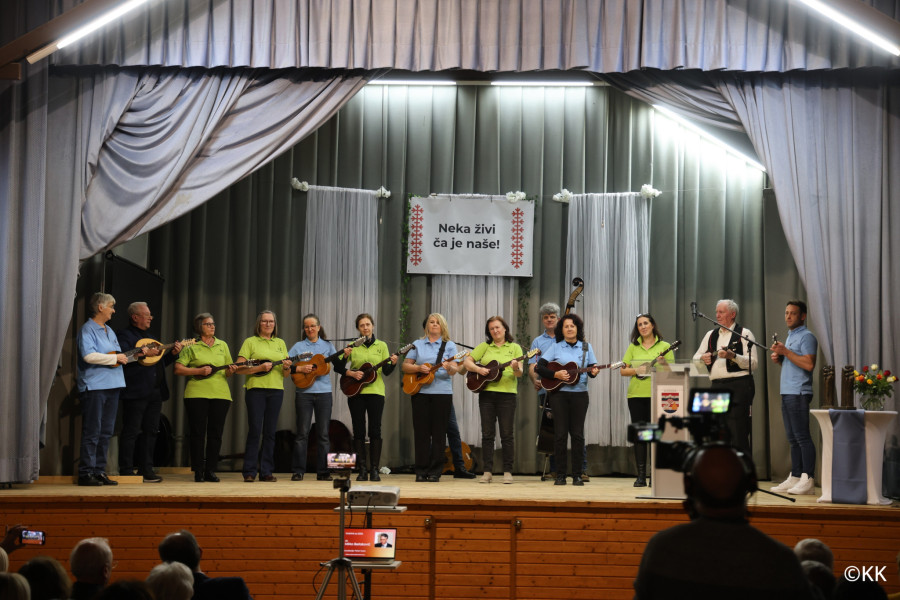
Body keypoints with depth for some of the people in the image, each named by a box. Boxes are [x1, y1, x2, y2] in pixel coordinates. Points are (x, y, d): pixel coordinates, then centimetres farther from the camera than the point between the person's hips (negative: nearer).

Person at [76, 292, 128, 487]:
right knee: (92, 432, -7)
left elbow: (119, 355, 24)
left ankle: (99, 471, 14)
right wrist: (114, 358, -15)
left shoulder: (109, 331, 20)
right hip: (94, 386, -9)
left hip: (112, 386, 9)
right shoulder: (88, 329, -7)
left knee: (106, 432, 9)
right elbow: (89, 355, -22)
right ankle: (86, 473, -4)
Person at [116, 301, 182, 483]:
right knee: (131, 432, -5)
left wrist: (172, 353, 12)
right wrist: (144, 352, -24)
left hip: (155, 392, 9)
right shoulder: (126, 335, -4)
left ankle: (146, 471, 15)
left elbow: (159, 363, 26)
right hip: (136, 392, -9)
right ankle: (126, 472, -1)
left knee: (150, 432, 9)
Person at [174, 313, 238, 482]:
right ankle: (198, 471, 4)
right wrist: (199, 371, -13)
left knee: (216, 433, 2)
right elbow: (178, 369, -2)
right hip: (197, 393, -3)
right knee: (197, 432, -3)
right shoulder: (191, 346, 5)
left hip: (220, 394, 3)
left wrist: (230, 371, -4)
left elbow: (228, 371, 19)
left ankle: (210, 470, 9)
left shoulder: (222, 345, 17)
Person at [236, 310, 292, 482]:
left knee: (270, 432, 4)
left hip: (276, 391, 4)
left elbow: (286, 374, 17)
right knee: (255, 431, -7)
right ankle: (249, 472, -1)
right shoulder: (250, 342, 4)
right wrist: (260, 368, -17)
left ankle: (266, 471, 8)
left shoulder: (280, 343, 17)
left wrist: (287, 367, -6)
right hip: (256, 389, -4)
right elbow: (239, 368, -5)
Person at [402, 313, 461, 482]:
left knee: (438, 433, -1)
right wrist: (418, 368, -9)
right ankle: (421, 471, 5)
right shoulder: (418, 344, 12)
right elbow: (404, 366, 10)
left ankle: (435, 472, 4)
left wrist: (449, 367, -25)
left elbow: (455, 370, -2)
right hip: (420, 391, 1)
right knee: (421, 432, 1)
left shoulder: (449, 345, 7)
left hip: (442, 392, -1)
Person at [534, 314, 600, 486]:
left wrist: (594, 371, -12)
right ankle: (560, 475, 3)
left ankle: (577, 475, 5)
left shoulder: (586, 347, 10)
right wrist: (556, 374, -12)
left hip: (580, 394, 1)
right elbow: (539, 367, 2)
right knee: (560, 434, -2)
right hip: (560, 394, -1)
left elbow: (592, 368, 11)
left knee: (577, 434, 0)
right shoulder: (555, 347, 6)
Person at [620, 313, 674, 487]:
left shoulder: (664, 346, 7)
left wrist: (663, 363, -14)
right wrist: (637, 370, -10)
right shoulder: (633, 347, 11)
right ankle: (641, 476, 4)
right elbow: (622, 370, 8)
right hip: (636, 394, 2)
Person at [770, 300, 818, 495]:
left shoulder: (806, 336, -7)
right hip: (787, 392, 10)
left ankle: (808, 480, -12)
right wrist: (779, 359, 10)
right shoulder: (790, 337, 22)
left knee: (802, 437, -11)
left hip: (799, 393, -10)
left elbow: (808, 364, -20)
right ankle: (795, 478, 12)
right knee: (793, 438, 10)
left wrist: (785, 352, -17)